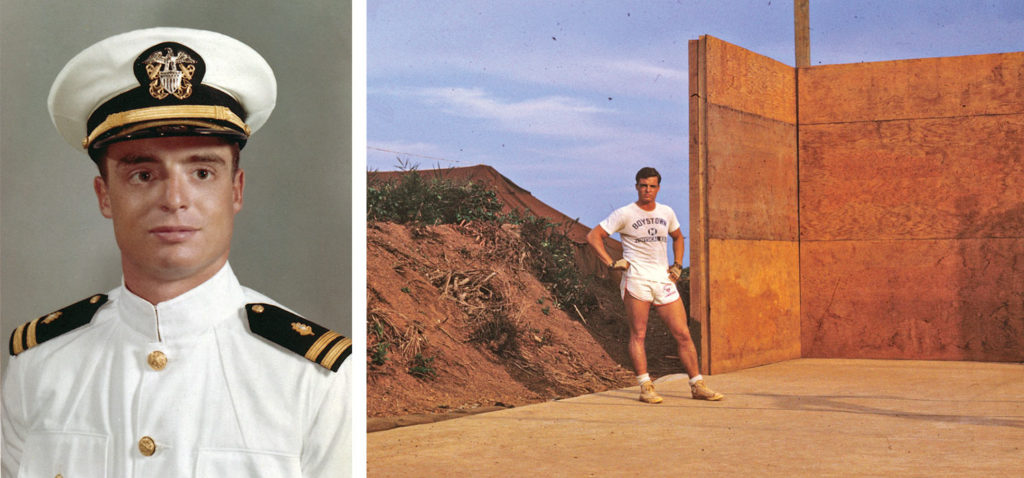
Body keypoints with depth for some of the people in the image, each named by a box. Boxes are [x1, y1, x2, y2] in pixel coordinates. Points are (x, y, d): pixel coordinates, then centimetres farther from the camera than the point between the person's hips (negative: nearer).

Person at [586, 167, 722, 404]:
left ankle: (697, 385, 9)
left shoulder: (667, 213, 14)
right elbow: (593, 236, -1)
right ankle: (645, 386, -6)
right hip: (636, 278, -4)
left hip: (663, 279, 4)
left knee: (683, 334, 2)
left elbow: (677, 237, 33)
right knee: (638, 334, -8)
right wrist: (611, 263, -9)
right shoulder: (624, 214, 0)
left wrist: (677, 265, 20)